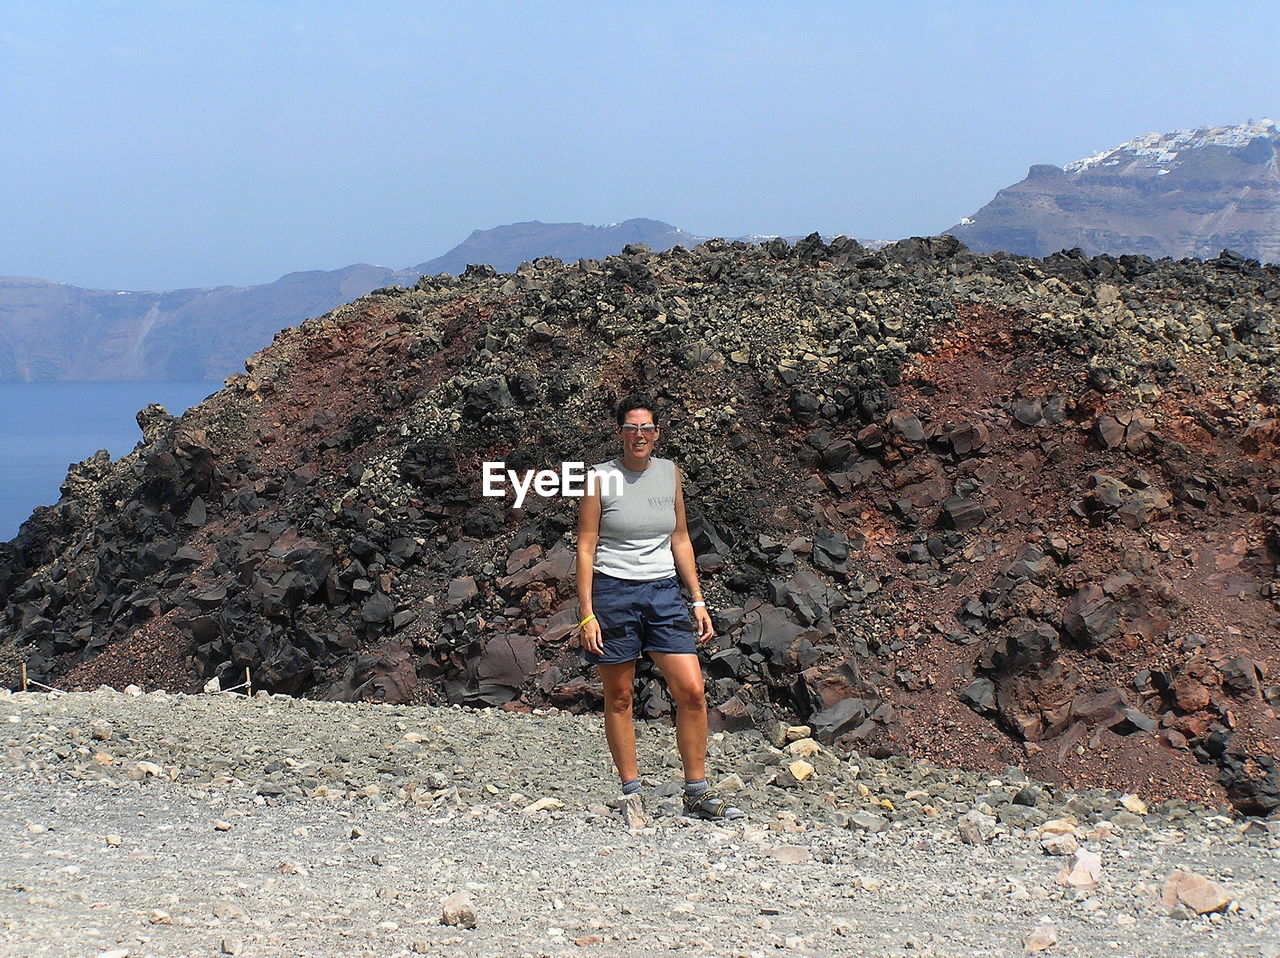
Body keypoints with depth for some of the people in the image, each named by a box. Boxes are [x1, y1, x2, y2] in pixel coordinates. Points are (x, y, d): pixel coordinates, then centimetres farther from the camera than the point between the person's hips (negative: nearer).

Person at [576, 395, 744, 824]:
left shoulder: (669, 472, 9)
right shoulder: (601, 478, -3)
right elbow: (586, 548, -3)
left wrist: (698, 600, 10)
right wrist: (586, 614, -10)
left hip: (663, 593, 3)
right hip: (613, 593, -3)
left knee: (692, 692, -6)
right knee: (619, 697, 4)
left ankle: (697, 794, 3)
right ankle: (631, 793, 14)